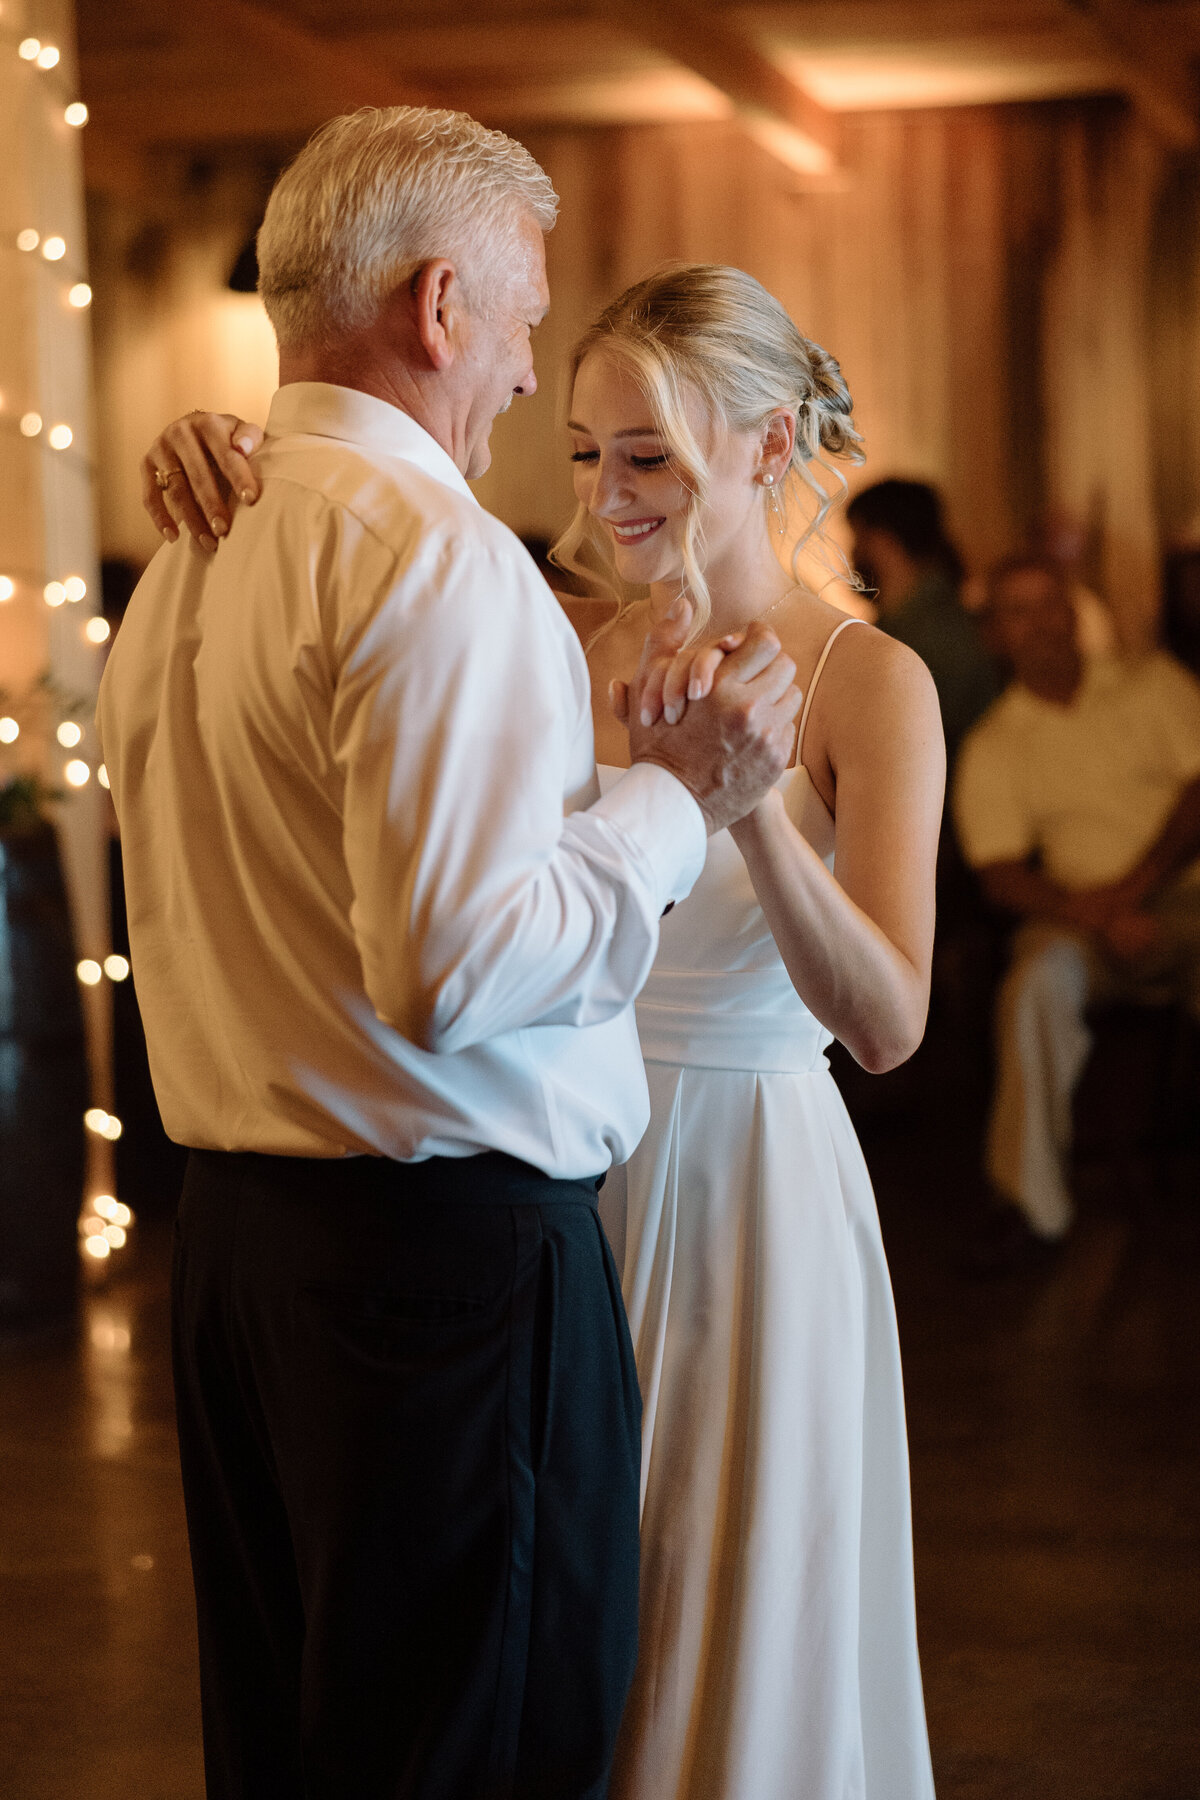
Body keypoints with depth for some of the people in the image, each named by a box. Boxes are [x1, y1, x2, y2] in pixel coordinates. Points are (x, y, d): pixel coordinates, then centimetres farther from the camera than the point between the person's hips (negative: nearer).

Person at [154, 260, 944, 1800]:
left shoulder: (869, 684, -10)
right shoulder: (556, 639, 0)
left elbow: (886, 1022, -20)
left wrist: (749, 803, -34)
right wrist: (234, 469, -20)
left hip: (746, 1193, -3)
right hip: (558, 1172, 3)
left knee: (733, 1648, 9)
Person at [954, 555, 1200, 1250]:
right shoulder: (994, 747, 11)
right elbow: (1003, 876, 0)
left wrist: (1132, 887, -11)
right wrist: (1099, 918, -17)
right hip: (1078, 912, 1)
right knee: (1040, 982, -34)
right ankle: (1031, 1198, -28)